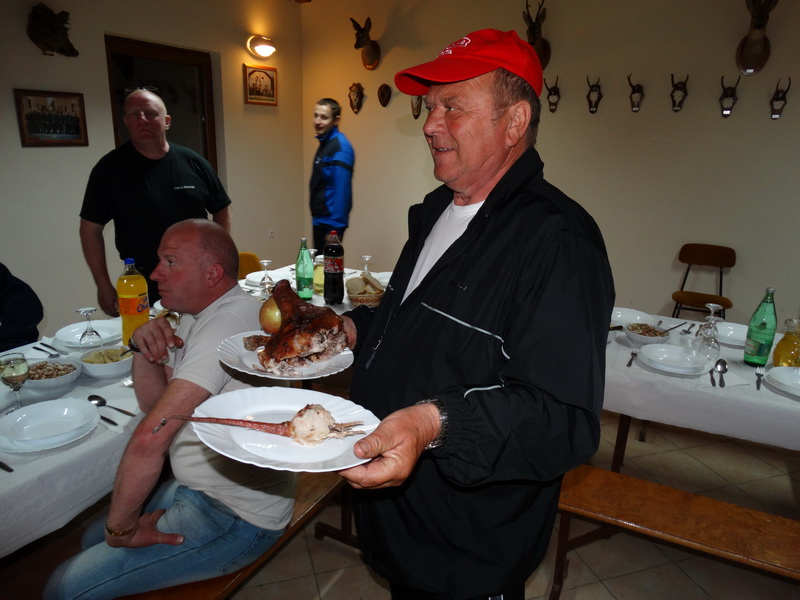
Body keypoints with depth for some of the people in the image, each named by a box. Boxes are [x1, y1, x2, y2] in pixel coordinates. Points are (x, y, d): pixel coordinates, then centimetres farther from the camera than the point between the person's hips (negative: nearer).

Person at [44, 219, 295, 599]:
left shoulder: (229, 321, -27)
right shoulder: (197, 316, 7)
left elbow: (151, 437, -29)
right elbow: (155, 404, 9)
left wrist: (121, 528, -16)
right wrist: (145, 351, -9)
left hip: (235, 518, -9)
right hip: (200, 489, 9)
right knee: (94, 540, 22)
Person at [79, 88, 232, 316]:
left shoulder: (193, 162, 1)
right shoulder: (110, 168, -3)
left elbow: (221, 210, 9)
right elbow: (91, 229, 0)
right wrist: (104, 286, -3)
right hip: (142, 284, -1)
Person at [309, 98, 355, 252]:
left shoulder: (340, 147, -17)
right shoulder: (325, 143, 12)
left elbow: (341, 191, -22)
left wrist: (334, 227, -23)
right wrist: (318, 220, 15)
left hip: (330, 222, -9)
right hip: (320, 220, 9)